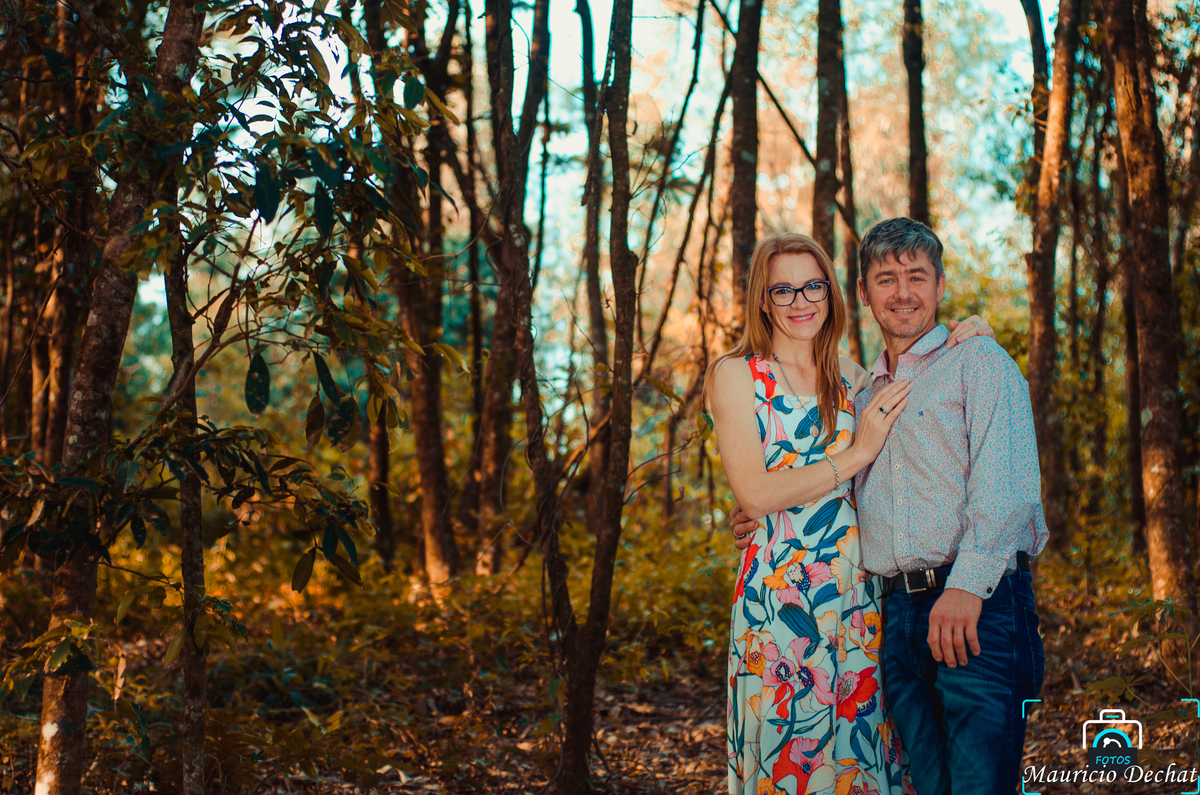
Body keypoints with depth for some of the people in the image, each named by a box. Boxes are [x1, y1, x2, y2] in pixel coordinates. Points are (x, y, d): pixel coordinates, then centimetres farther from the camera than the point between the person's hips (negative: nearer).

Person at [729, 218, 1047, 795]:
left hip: (977, 602, -6)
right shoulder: (864, 395, 22)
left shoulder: (978, 361, 2)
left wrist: (967, 586, -22)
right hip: (897, 611, 6)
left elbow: (1007, 484, -11)